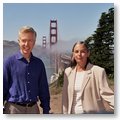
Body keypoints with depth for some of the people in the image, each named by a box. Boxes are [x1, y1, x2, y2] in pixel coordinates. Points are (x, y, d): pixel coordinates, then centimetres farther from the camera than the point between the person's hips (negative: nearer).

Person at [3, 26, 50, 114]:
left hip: (33, 108, 3)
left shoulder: (39, 63, 4)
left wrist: (46, 110, 9)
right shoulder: (9, 62, -6)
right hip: (14, 108, -3)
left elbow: (44, 90, 9)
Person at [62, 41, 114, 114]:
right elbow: (65, 96, 6)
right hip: (73, 112, 4)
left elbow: (107, 94, -14)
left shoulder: (98, 71, -10)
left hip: (93, 112, -3)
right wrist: (65, 113, 6)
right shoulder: (68, 72, 3)